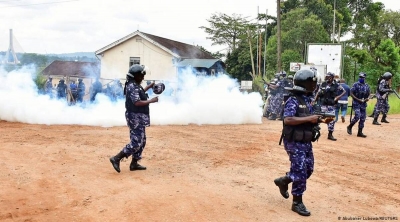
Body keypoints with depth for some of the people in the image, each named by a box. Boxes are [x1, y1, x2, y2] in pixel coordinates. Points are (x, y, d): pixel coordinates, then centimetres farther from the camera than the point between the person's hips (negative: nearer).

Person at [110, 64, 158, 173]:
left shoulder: (135, 85, 12)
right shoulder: (132, 87, -19)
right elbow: (137, 102, -28)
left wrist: (149, 86, 27)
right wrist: (151, 100, -20)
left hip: (139, 117, 11)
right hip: (136, 118, -11)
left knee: (142, 141, 15)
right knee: (136, 142, -10)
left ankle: (134, 164, 20)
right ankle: (116, 159, -5)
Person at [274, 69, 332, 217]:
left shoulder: (307, 100, 11)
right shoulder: (293, 100, -17)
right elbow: (287, 120, -28)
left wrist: (321, 120, 2)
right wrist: (308, 118, -28)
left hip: (306, 142, 9)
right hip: (295, 143, -9)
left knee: (308, 169, 16)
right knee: (300, 172, -4)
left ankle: (283, 181, 35)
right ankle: (297, 203, 9)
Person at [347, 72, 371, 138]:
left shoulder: (366, 86, 10)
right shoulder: (355, 84, -6)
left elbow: (369, 94, 18)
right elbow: (351, 93, -9)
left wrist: (368, 98, -5)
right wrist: (358, 99, -16)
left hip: (363, 104, 6)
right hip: (356, 103, -5)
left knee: (363, 118, 5)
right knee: (357, 116, -18)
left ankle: (360, 132, 13)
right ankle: (350, 127, 5)